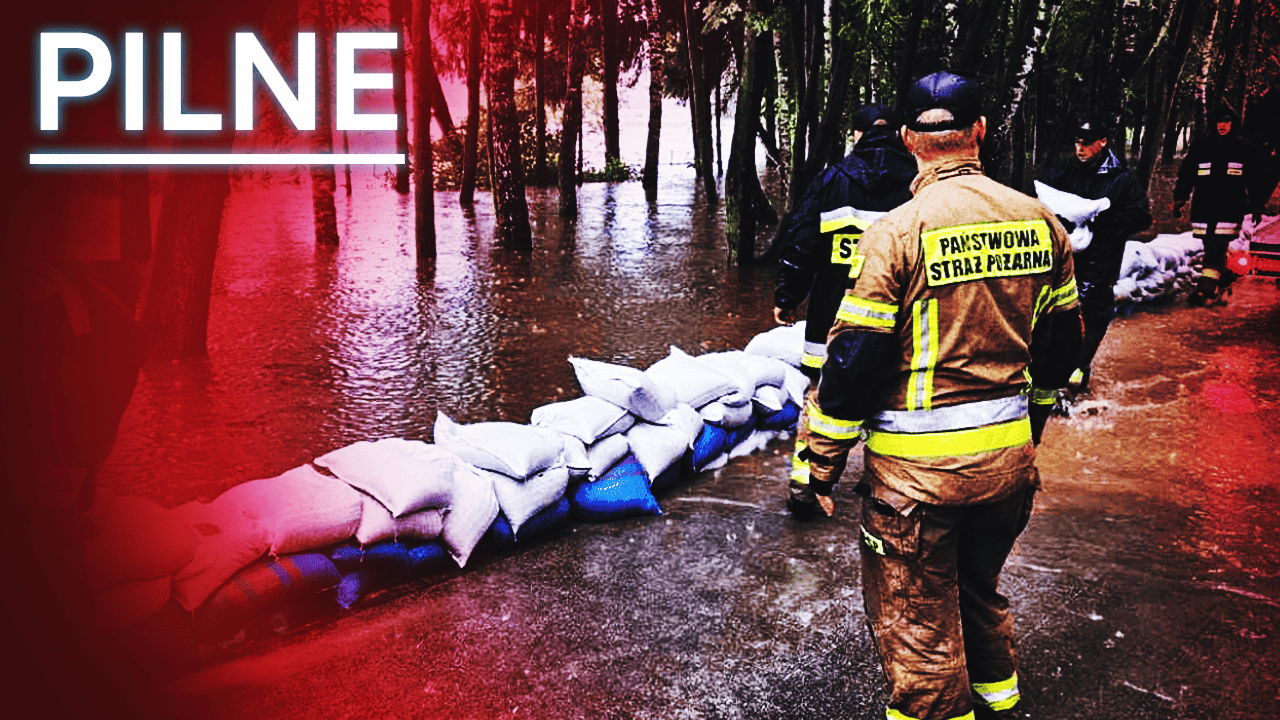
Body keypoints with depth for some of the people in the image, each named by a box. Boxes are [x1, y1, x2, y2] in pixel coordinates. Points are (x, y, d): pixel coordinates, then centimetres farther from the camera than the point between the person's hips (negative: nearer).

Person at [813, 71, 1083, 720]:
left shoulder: (897, 230, -15)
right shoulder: (1040, 221, 3)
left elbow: (853, 359, -15)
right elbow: (1058, 344, 12)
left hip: (917, 465, -6)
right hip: (1010, 456, 7)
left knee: (916, 628, 9)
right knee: (981, 594, 28)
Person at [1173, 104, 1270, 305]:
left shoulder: (1245, 149, 9)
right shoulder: (1199, 147, 10)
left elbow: (1257, 180, 14)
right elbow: (1185, 174, 14)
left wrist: (1257, 206, 14)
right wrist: (1179, 198, 7)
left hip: (1230, 209, -2)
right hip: (1203, 208, 2)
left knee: (1216, 249, -15)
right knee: (1213, 249, 5)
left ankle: (1207, 288, -18)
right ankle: (1225, 278, 27)